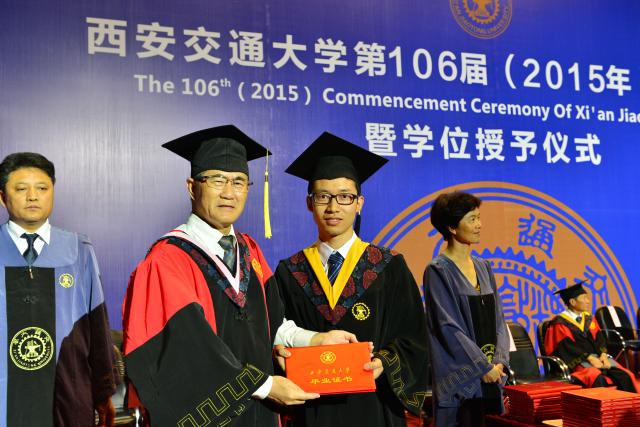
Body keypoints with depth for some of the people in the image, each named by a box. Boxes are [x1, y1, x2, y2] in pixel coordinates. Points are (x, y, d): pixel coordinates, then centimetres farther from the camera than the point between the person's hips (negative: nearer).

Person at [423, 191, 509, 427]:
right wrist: (484, 367, -12)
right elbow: (448, 326, -14)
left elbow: (498, 318, 11)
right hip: (459, 377, -6)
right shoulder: (438, 271, -9)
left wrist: (499, 361, -3)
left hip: (489, 375, 6)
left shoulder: (483, 267, 11)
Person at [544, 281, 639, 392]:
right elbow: (568, 347, -13)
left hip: (596, 357, 6)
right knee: (597, 379, -35)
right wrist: (589, 358, -21)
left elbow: (599, 339, 10)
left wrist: (603, 355, -9)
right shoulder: (560, 323, -4)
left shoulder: (588, 318, 18)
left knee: (624, 376, -17)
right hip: (576, 361, -6)